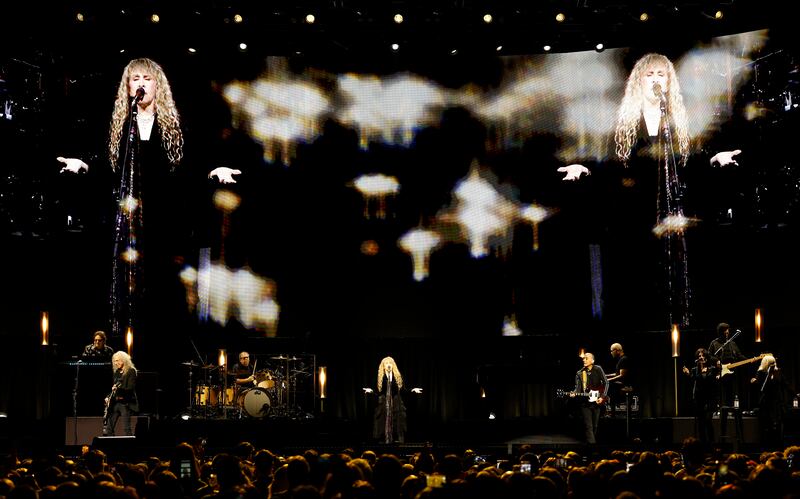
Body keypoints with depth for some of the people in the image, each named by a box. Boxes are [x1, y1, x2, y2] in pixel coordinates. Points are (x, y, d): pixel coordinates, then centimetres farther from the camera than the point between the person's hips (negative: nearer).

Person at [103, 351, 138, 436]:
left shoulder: (131, 371, -7)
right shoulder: (117, 372, 14)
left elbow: (131, 388, -14)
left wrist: (118, 389, -28)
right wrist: (108, 397, 5)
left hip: (126, 403, -7)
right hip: (115, 402, 7)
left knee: (126, 429, -8)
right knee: (108, 427, 4)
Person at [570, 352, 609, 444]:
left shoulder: (598, 370, -1)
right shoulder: (579, 373, 3)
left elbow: (606, 382, -2)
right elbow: (578, 387, -2)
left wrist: (602, 396, -10)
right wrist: (574, 393, -24)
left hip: (597, 402, 0)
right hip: (585, 403, 0)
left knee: (595, 426, 10)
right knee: (588, 426, -8)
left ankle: (593, 441, 26)